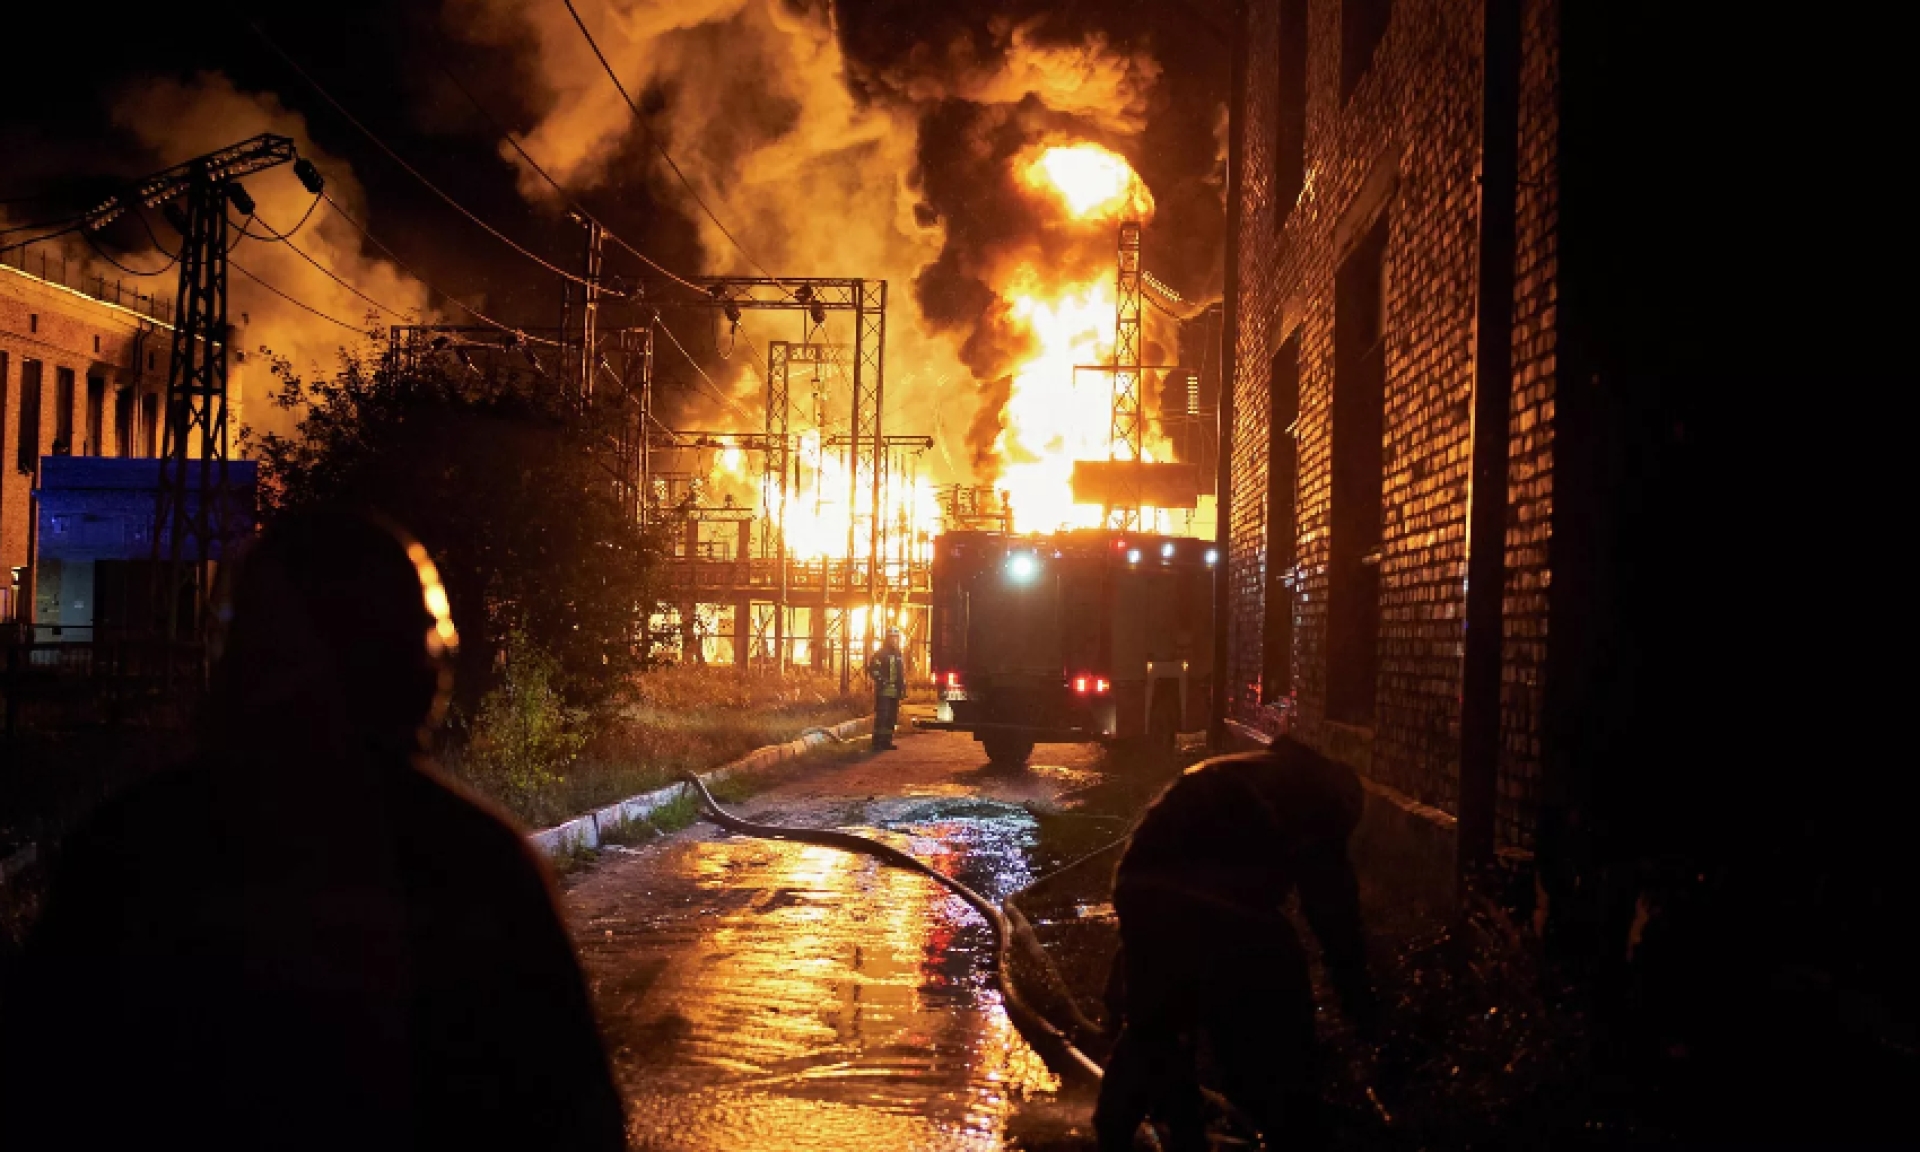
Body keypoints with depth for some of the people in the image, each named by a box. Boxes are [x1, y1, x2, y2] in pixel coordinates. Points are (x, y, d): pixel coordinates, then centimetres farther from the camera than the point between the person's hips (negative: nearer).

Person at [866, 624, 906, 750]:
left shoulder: (899, 655, 19)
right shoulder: (881, 654, -6)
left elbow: (903, 673, 25)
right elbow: (872, 669, -13)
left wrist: (904, 687, 17)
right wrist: (881, 681, -19)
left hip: (895, 692, 8)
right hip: (884, 691, -8)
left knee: (892, 717, 9)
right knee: (881, 716, -12)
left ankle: (887, 741, 15)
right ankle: (877, 742, -11)